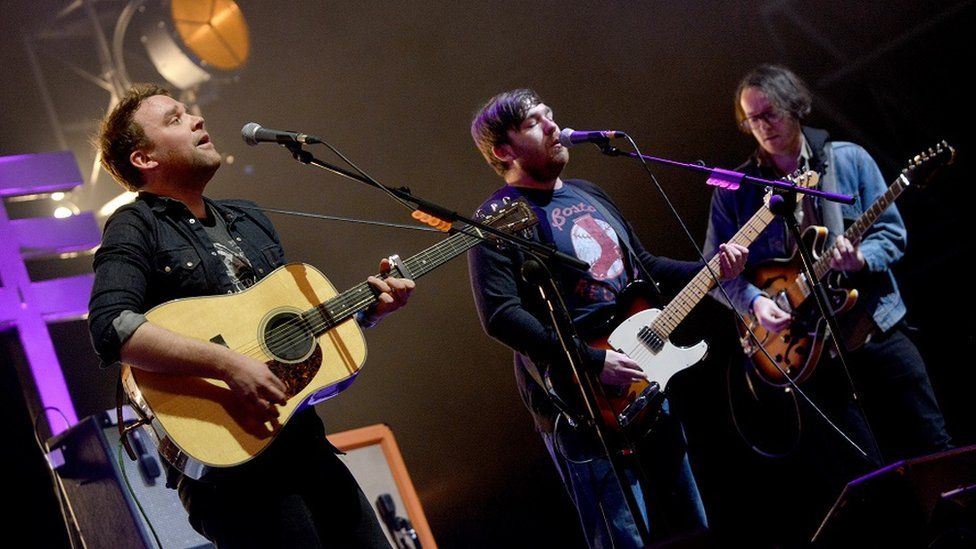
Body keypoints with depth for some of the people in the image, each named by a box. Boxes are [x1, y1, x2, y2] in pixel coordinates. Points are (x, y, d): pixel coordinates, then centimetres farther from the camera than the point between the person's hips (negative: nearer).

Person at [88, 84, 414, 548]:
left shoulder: (250, 220, 20)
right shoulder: (136, 227, -3)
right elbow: (111, 328, -21)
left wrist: (365, 309, 9)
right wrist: (228, 364, -27)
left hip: (301, 436, 7)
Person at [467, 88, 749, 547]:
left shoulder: (589, 196, 17)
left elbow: (642, 266, 27)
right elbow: (500, 316, -22)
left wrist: (712, 269, 11)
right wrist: (592, 361, -24)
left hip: (645, 382, 8)